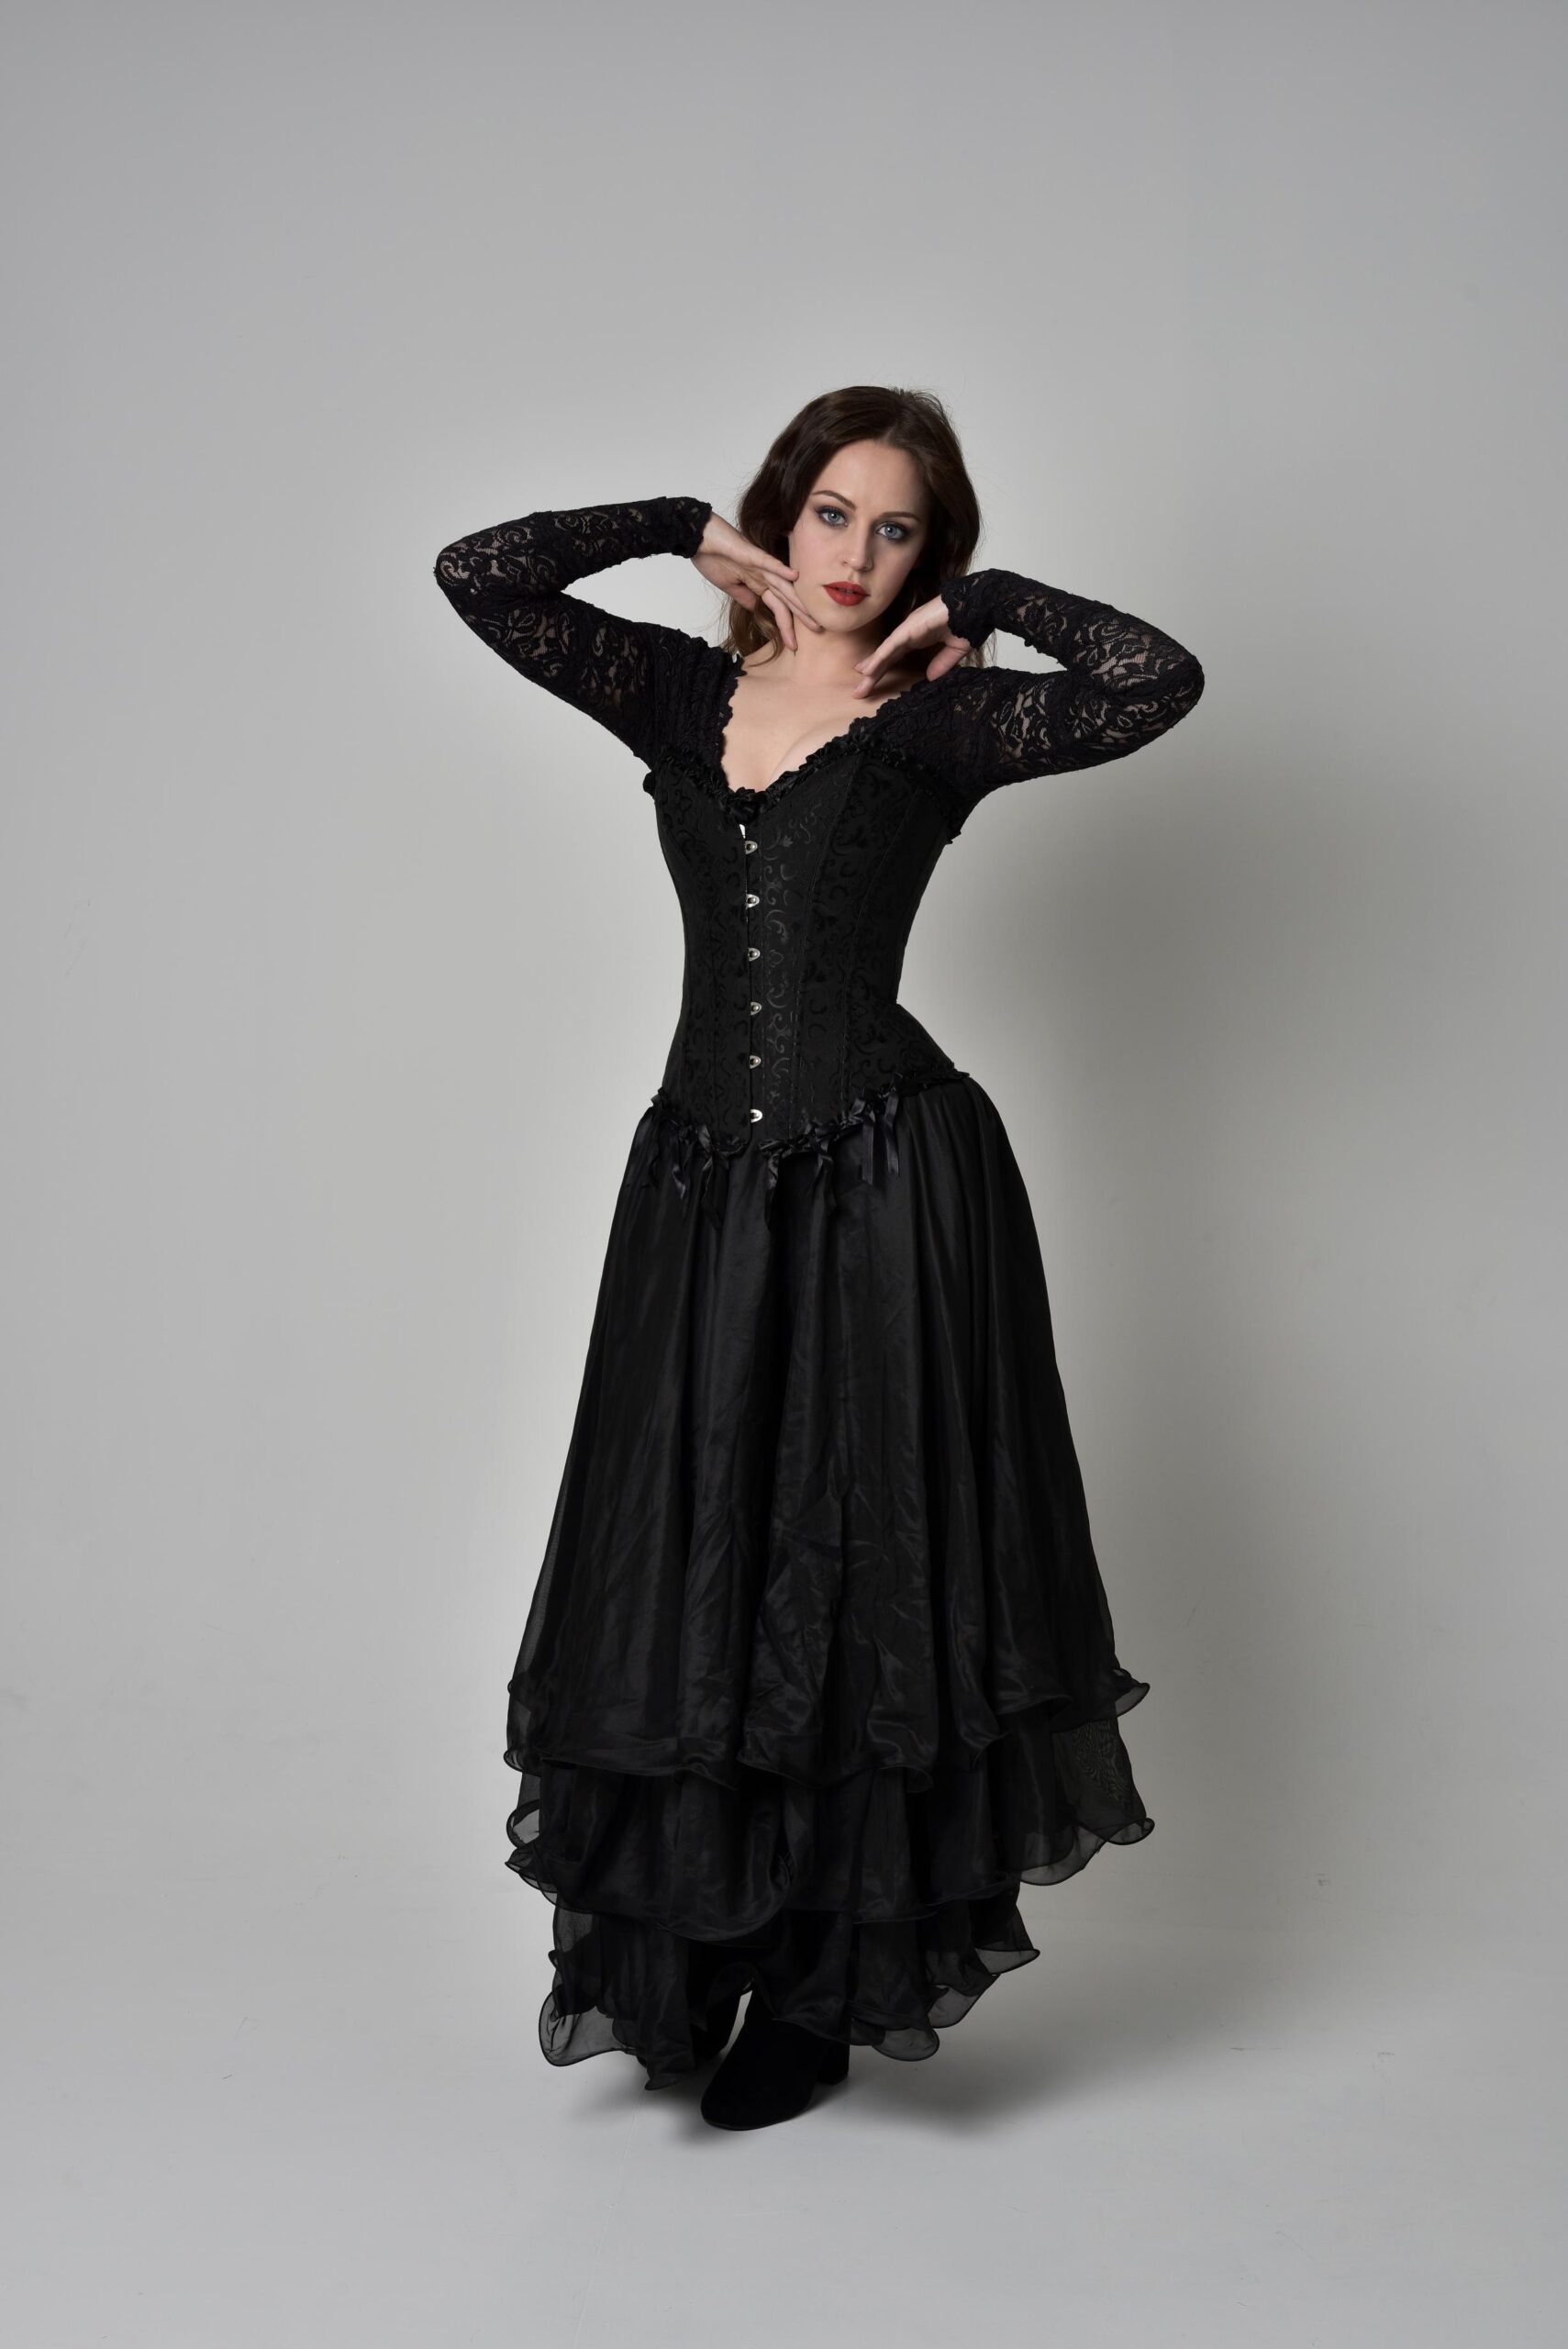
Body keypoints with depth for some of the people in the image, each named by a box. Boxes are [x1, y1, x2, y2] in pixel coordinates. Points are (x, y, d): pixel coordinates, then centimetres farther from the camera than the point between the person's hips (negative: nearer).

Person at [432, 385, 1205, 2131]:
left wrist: (977, 605, -3)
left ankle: (821, 1987, 17)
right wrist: (697, 535, 7)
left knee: (854, 1574, 3)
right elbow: (478, 575, 5)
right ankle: (688, 1965, 21)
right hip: (702, 1178, 4)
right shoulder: (680, 694, 10)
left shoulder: (939, 721, 0)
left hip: (888, 1188, -3)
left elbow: (1159, 680, -15)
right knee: (689, 1568, 7)